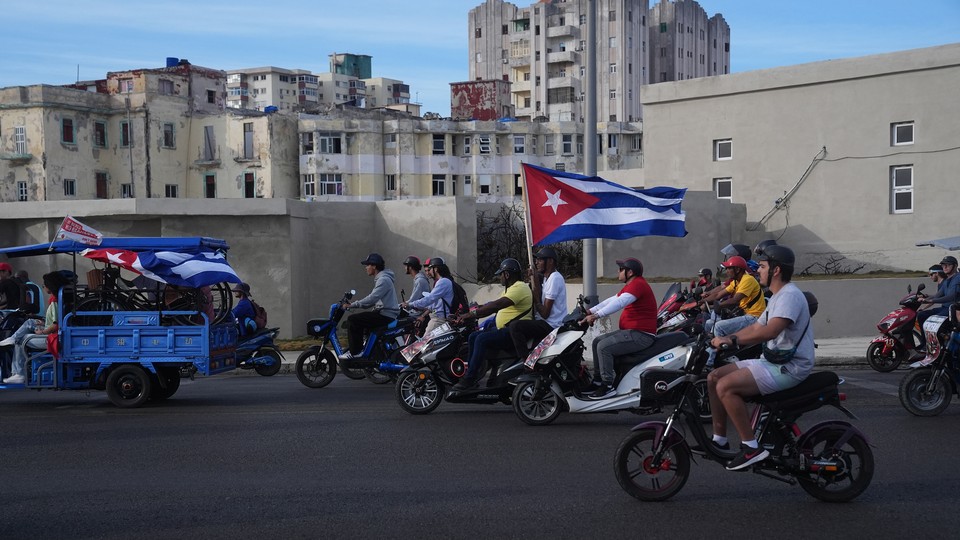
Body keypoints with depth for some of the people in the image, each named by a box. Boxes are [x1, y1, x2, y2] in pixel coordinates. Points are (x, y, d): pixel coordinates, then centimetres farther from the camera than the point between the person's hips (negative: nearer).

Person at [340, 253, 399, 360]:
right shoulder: (380, 278, 18)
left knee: (352, 320, -16)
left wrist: (352, 305, -21)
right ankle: (355, 349, 24)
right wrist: (354, 304, 13)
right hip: (384, 312, 11)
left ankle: (355, 352, -13)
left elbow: (372, 299, -25)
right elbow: (373, 299, 21)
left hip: (386, 315, -11)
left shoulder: (383, 280, -15)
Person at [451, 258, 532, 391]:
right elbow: (494, 304, 21)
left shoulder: (519, 288, -14)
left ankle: (470, 379, -24)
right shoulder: (510, 288, 22)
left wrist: (473, 314, -23)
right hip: (504, 330, 11)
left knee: (482, 339, -25)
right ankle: (469, 370, 2)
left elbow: (497, 305, -25)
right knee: (473, 337, 5)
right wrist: (477, 308, 6)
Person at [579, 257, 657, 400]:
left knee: (603, 347, -22)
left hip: (641, 335, -11)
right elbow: (612, 300, 18)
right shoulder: (631, 285, 19)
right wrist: (591, 311, 9)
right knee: (597, 342, 11)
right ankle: (597, 379, 13)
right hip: (631, 331, 11)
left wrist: (596, 316, -33)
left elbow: (619, 303, -30)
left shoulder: (638, 284, -17)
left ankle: (608, 386, -18)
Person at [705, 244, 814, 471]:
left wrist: (733, 339, -32)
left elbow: (769, 331, -32)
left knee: (725, 386, -24)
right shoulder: (778, 297, 17)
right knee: (714, 377, 7)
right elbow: (755, 327, 19)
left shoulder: (790, 295, -17)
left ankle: (751, 447, -19)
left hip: (789, 367, -10)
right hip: (772, 361, 10)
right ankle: (720, 439, 12)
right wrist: (723, 338, 5)